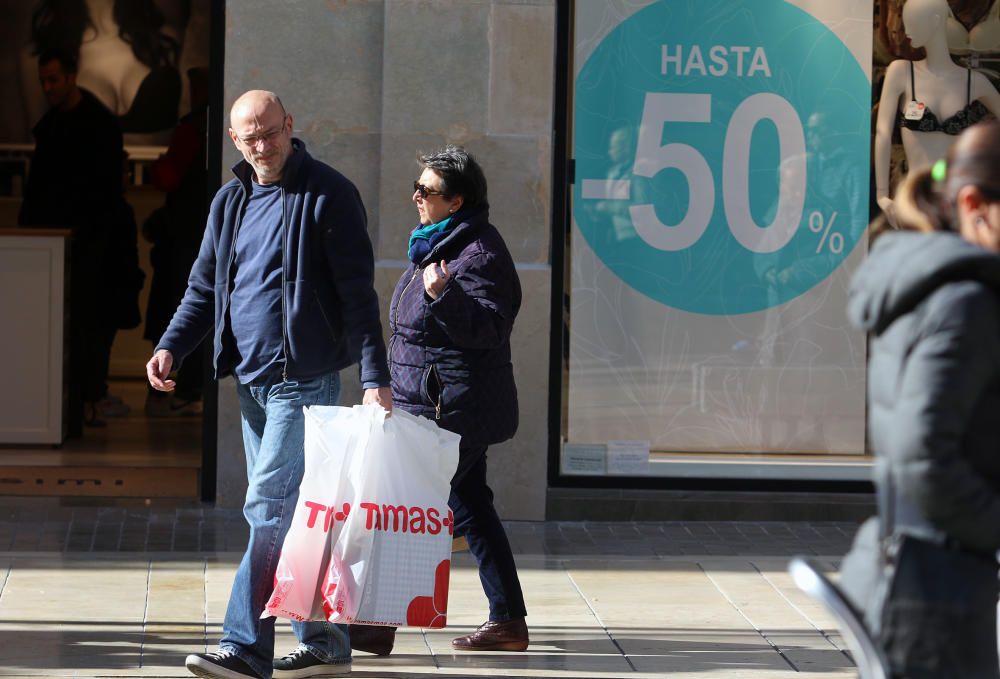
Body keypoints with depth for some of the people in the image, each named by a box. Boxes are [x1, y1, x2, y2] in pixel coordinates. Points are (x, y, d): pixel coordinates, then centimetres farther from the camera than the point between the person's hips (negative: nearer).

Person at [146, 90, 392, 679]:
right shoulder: (231, 202, 14)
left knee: (271, 506, -14)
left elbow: (357, 293, -10)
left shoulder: (328, 195, -6)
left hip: (304, 378, -7)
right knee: (292, 512, 11)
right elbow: (205, 288, 19)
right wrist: (172, 347, 2)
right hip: (250, 380, 7)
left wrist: (375, 377, -15)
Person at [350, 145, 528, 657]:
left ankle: (379, 622, -5)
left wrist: (444, 295, -39)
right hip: (435, 404, 10)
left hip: (455, 410, -10)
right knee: (470, 509, 11)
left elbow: (488, 328, -27)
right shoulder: (437, 245, 14)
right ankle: (508, 621, 15)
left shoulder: (479, 254, -16)